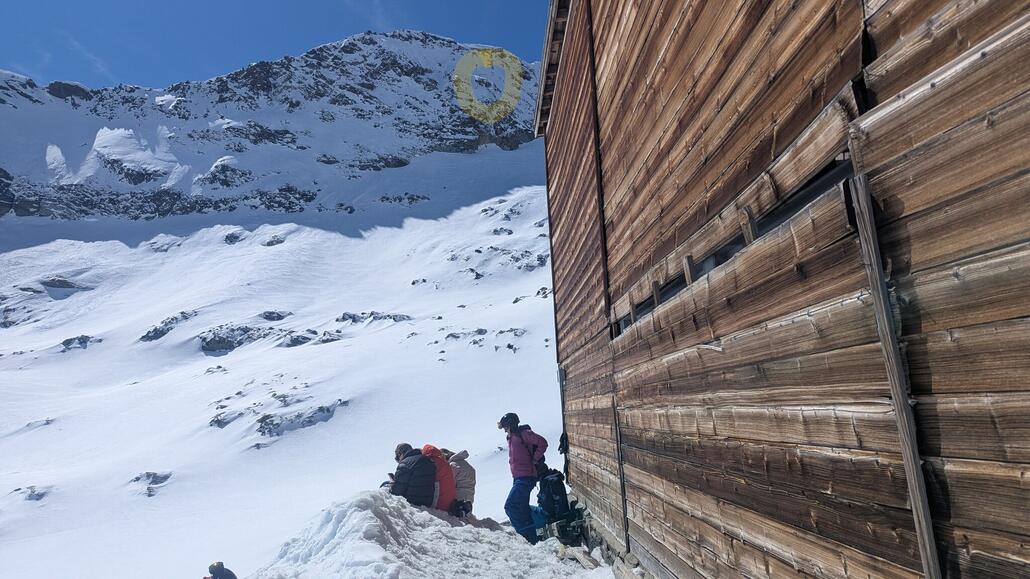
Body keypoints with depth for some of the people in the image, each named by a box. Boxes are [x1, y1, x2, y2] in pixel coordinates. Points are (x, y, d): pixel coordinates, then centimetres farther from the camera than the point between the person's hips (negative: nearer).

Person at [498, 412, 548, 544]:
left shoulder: (523, 433, -12)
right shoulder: (512, 437, 17)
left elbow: (542, 443, -21)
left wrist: (534, 460, -14)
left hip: (525, 478, -10)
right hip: (518, 478, 10)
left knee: (510, 506, -13)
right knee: (521, 509, 13)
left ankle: (530, 538, -10)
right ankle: (532, 537, 20)